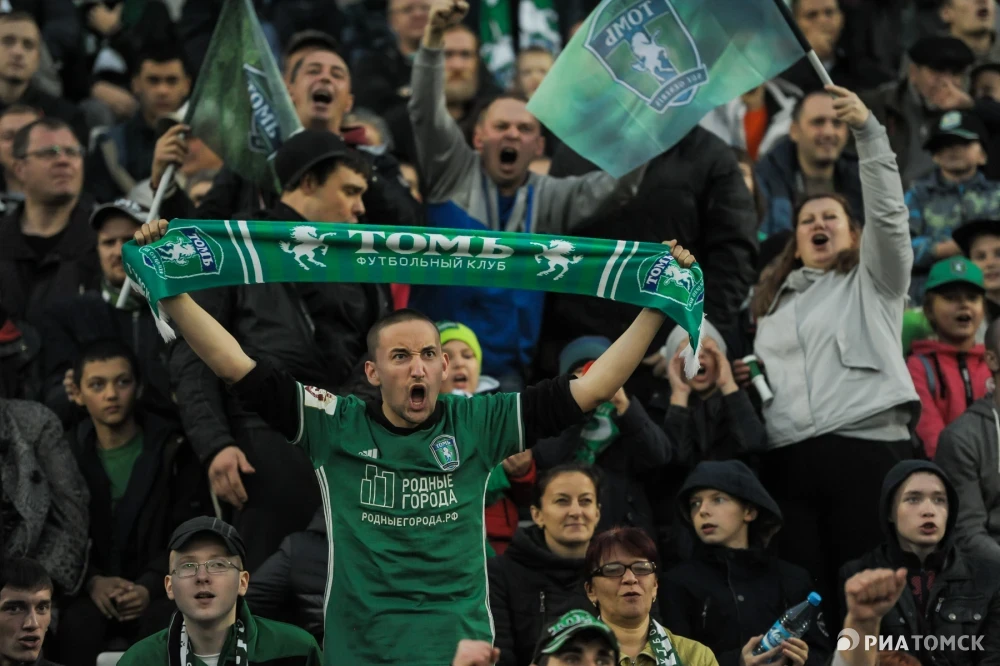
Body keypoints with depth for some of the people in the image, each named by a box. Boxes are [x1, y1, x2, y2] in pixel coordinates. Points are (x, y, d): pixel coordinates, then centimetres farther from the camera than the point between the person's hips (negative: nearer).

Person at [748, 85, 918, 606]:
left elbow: (888, 213, -2)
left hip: (868, 445, -4)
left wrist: (867, 130, -12)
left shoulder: (872, 282, 14)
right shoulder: (774, 301, 28)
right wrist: (740, 377, 9)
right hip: (787, 456, 4)